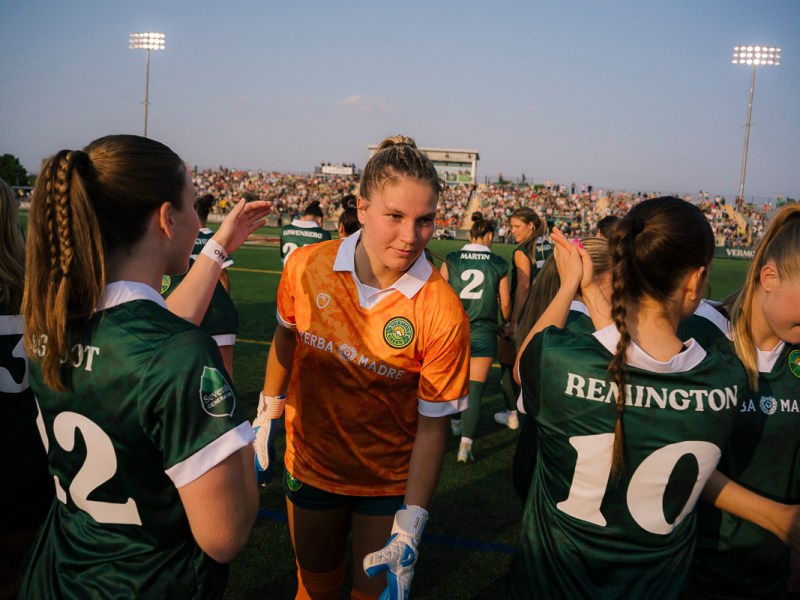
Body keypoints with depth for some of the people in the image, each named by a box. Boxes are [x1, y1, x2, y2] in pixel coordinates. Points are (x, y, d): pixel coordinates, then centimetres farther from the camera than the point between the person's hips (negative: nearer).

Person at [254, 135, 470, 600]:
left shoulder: (442, 313, -25)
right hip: (310, 463, 3)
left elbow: (434, 425, -19)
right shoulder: (306, 266, -16)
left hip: (390, 480, -2)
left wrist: (408, 531, -20)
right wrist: (267, 421, 9)